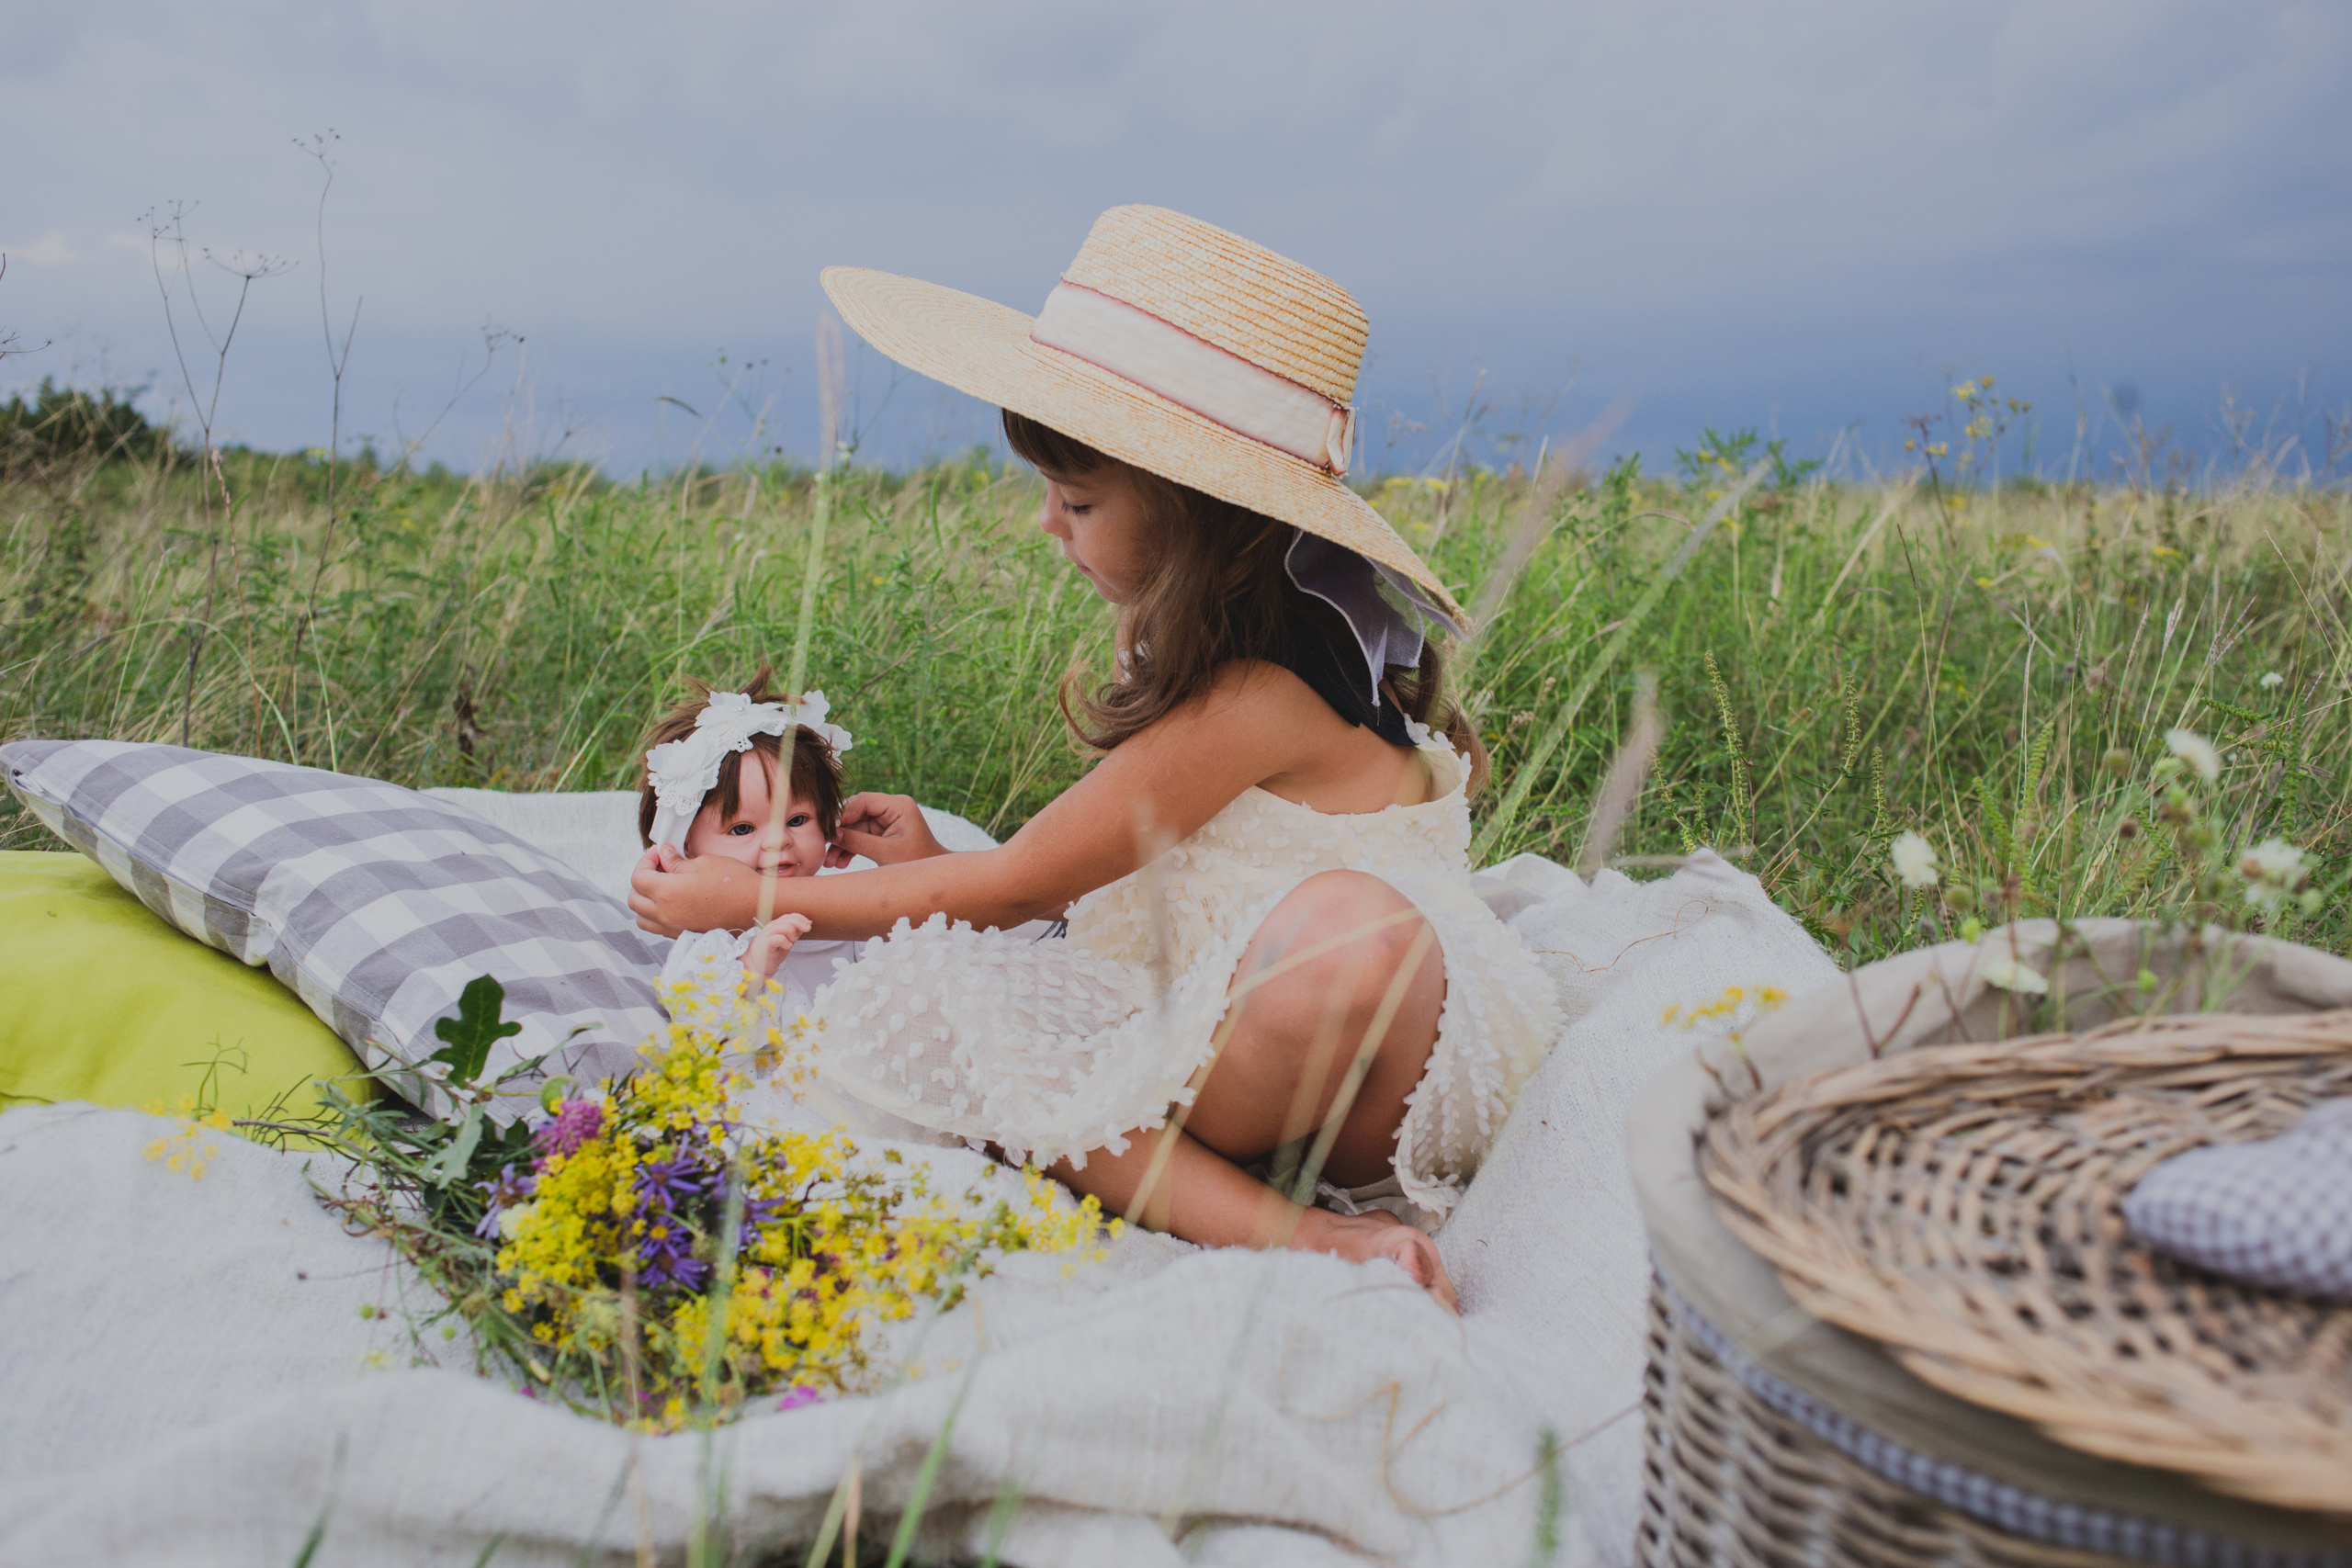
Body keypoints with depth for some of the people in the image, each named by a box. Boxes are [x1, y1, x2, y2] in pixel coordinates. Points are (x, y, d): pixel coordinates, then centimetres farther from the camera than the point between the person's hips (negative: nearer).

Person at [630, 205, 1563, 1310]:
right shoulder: (1202, 650, 8)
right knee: (888, 1005, -16)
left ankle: (1122, 1167, -16)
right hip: (1208, 1039, 9)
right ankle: (1285, 1230, -24)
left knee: (1346, 927, -44)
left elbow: (1019, 886, -12)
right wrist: (938, 865, 9)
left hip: (1398, 1076, -8)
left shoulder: (1256, 694, -21)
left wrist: (753, 901, -2)